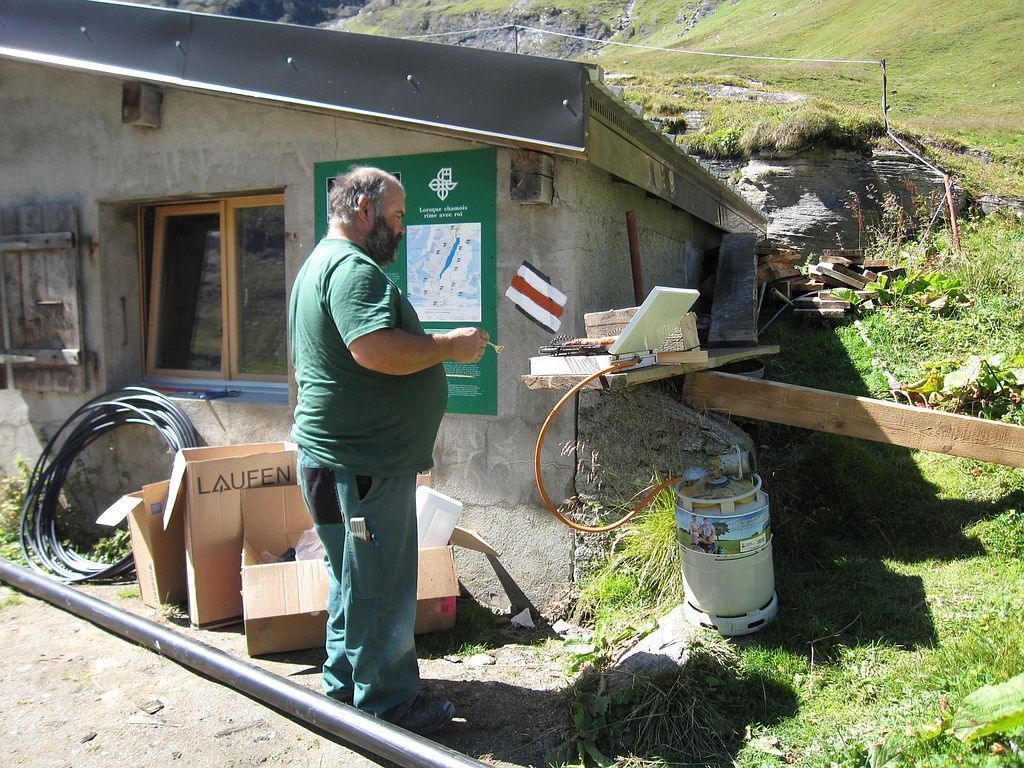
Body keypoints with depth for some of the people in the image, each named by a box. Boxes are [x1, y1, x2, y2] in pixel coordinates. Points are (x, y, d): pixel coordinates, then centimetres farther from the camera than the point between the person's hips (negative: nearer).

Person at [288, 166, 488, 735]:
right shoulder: (353, 268, -18)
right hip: (363, 467, -11)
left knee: (354, 579, 23)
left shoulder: (320, 264, 18)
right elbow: (377, 349, -32)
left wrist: (435, 347, 16)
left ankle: (345, 681, 38)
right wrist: (448, 346, -18)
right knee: (380, 588, 2)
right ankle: (388, 706, 17)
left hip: (342, 457, 11)